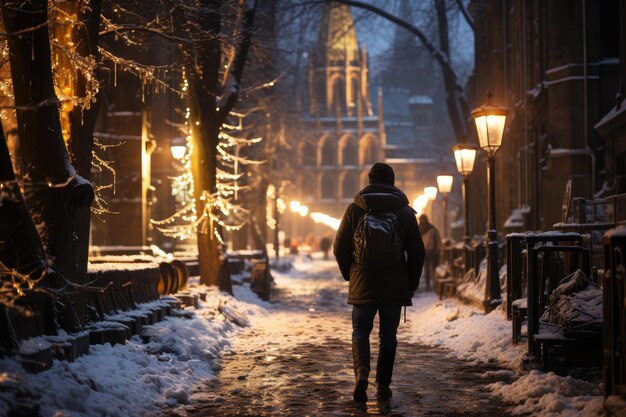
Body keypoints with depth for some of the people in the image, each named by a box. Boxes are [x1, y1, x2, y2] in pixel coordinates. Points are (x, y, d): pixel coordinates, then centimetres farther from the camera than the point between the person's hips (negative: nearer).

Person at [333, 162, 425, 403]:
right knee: (388, 335, 10)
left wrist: (349, 275, 18)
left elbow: (340, 248, 2)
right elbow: (417, 252, 2)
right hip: (395, 287, 1)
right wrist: (412, 285, 12)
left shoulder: (354, 210, -2)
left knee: (360, 331, 9)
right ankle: (383, 385, 11)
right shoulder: (405, 213, 0)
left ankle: (361, 372, -14)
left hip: (362, 285, 0)